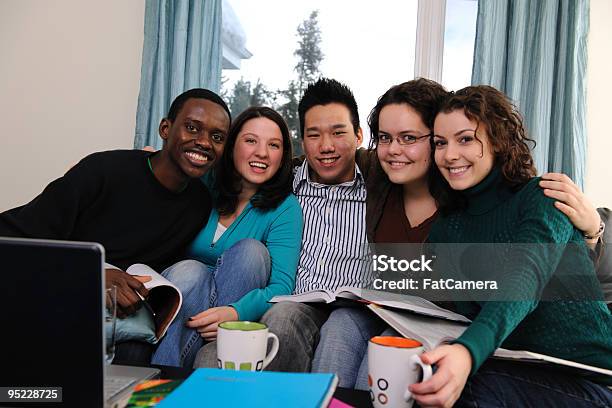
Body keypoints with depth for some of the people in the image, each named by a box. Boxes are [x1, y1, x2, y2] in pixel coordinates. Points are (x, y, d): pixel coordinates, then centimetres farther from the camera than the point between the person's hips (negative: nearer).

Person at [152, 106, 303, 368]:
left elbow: (282, 285, -18)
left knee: (251, 250, -27)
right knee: (190, 271, -31)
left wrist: (237, 312, -39)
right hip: (181, 294, 0)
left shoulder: (285, 208, -7)